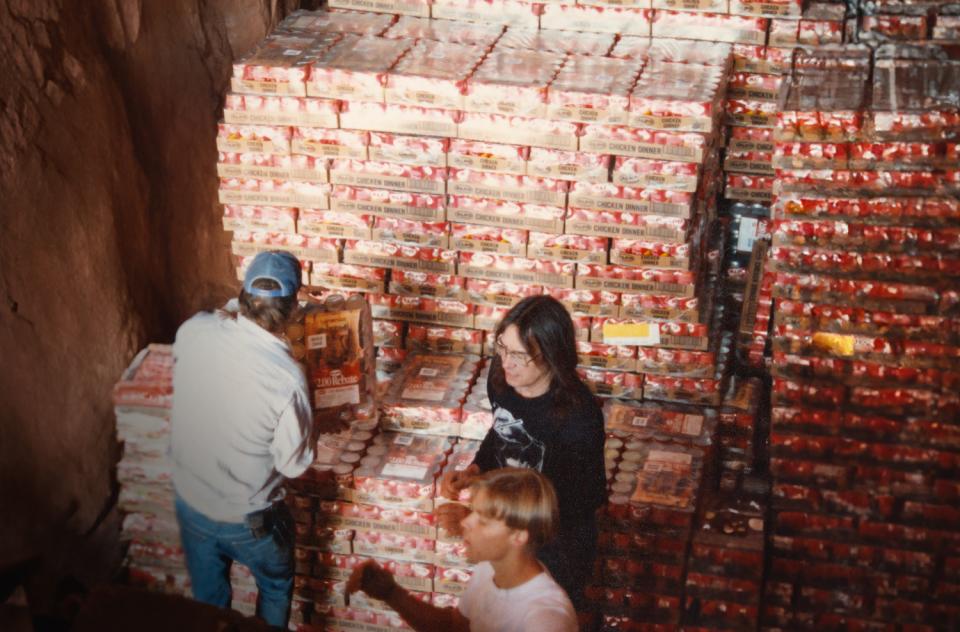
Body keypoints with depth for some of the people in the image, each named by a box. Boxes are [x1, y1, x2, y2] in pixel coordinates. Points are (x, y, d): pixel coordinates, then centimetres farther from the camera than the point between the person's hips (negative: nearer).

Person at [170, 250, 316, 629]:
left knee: (207, 598, 30)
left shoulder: (192, 331, -19)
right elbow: (294, 464, -17)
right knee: (276, 588, 29)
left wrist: (236, 306, 13)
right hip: (247, 520, -4)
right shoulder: (286, 377, -33)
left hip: (188, 501, 5)